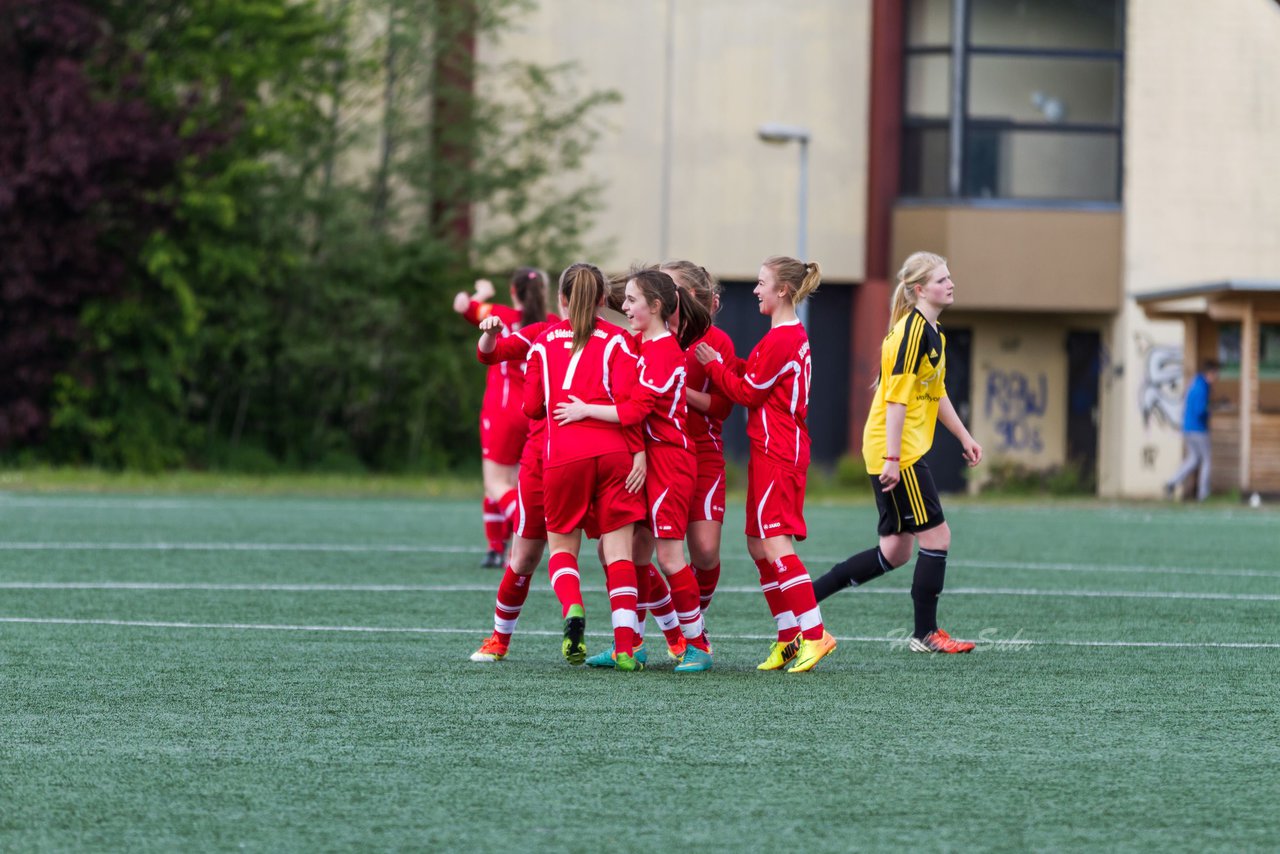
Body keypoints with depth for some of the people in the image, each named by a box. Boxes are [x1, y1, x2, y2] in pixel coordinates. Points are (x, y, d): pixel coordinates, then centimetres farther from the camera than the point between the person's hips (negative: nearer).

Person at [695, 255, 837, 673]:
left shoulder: (780, 340, -15)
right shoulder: (795, 336, 16)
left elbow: (748, 392, -10)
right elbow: (760, 382, 16)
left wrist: (714, 365, 1)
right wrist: (726, 366, 5)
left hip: (777, 454, -10)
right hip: (777, 452, 10)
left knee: (775, 544, -13)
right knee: (759, 546, 11)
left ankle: (814, 634, -16)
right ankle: (788, 638, 12)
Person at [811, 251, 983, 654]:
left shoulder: (933, 332, 15)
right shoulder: (912, 329, -16)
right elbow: (897, 397, -20)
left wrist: (964, 438, 27)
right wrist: (892, 458, -22)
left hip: (907, 452, 10)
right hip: (896, 452, -10)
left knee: (895, 551, 11)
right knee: (936, 536, -5)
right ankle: (925, 633, 3)